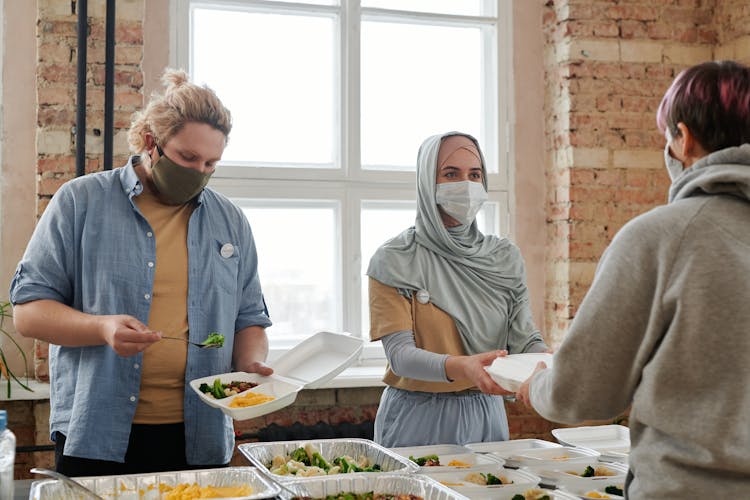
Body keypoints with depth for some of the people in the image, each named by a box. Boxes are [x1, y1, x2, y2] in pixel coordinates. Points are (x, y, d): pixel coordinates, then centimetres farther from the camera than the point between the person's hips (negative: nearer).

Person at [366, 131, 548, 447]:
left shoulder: (504, 258, 4)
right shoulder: (394, 261, -9)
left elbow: (524, 338, -2)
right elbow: (399, 353, -17)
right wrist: (460, 368, -35)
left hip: (485, 416, 4)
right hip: (417, 419, -3)